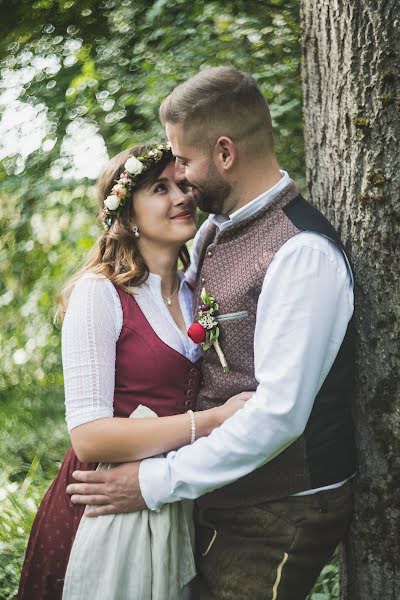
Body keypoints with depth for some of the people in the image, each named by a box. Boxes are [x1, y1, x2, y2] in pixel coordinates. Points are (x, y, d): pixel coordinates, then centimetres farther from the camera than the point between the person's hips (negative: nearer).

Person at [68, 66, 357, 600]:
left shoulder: (303, 253, -23)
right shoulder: (215, 230, 5)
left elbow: (279, 413, -28)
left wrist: (157, 482, -22)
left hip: (277, 516, -8)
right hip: (217, 496, 8)